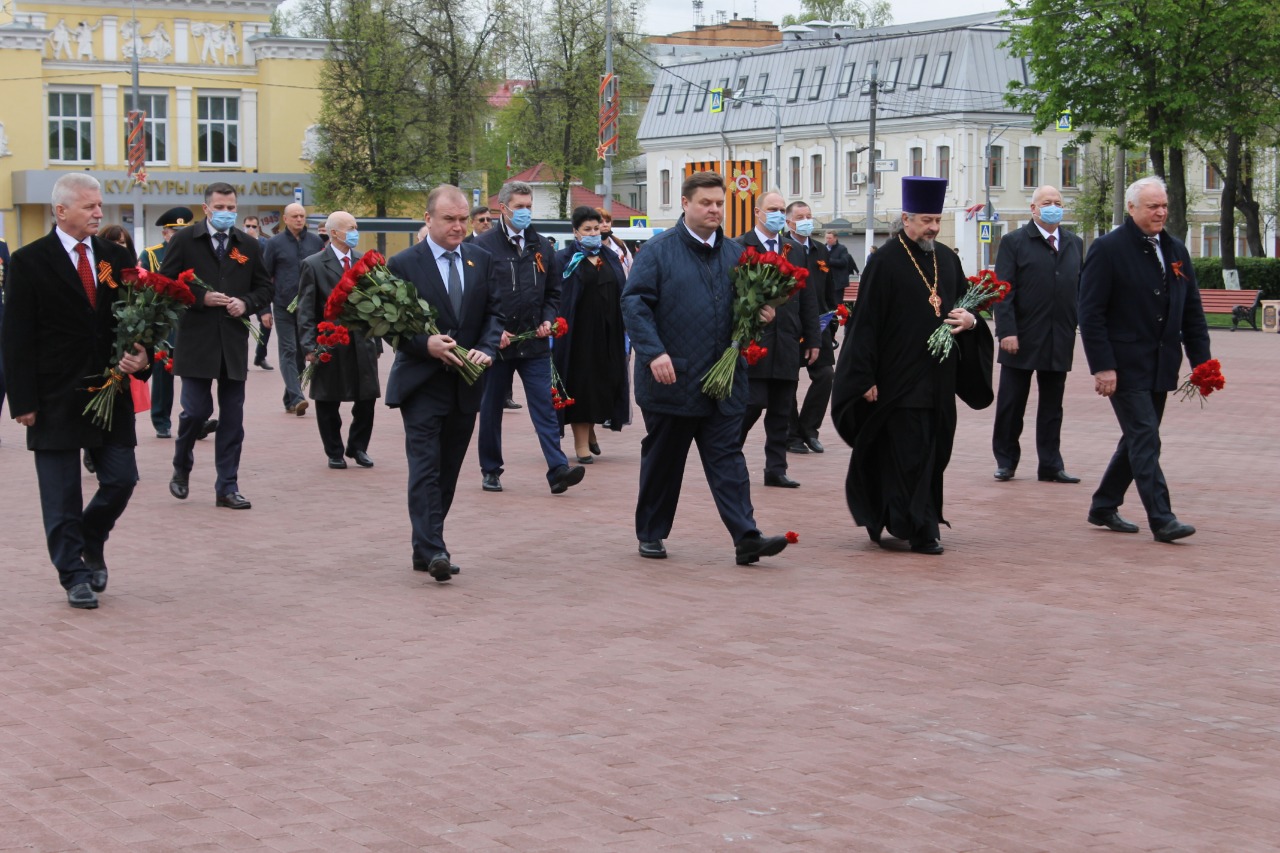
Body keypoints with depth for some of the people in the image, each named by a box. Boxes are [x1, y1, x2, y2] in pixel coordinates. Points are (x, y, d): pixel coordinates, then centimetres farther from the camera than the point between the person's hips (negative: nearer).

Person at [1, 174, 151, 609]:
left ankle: (91, 542, 31)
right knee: (62, 497, 3)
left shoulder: (118, 258, 8)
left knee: (121, 479, 4)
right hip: (55, 397, -4)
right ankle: (74, 576, 15)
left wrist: (142, 356, -10)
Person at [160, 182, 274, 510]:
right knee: (196, 410, -5)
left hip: (234, 344, 3)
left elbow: (265, 288, 14)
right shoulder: (184, 241, 1)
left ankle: (227, 488, 10)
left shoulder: (248, 245, 10)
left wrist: (246, 303, -6)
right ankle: (181, 470, 22)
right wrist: (201, 298, -14)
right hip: (196, 342, -3)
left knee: (232, 418, 4)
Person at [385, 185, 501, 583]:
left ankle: (426, 547, 18)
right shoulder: (404, 264, -4)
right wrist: (426, 344, -21)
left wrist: (486, 348, -11)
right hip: (422, 382, -5)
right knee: (426, 466, -12)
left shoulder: (481, 260, 9)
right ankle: (432, 550, -17)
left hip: (465, 384, 5)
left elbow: (494, 312, 8)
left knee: (448, 469, 9)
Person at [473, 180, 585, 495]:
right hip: (496, 342, -3)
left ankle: (558, 470, -11)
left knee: (544, 407, -5)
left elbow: (553, 291, 18)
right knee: (491, 410, 8)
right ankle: (490, 471, 20)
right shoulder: (483, 245, -5)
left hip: (534, 342, 3)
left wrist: (548, 319, 1)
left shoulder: (541, 246, 10)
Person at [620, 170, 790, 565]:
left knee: (727, 458, -1)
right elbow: (634, 302, -11)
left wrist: (761, 314, -3)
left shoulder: (734, 253, 11)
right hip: (671, 379, -3)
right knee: (662, 460, 9)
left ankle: (746, 537, -6)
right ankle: (650, 535, 22)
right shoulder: (659, 251, -5)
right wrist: (654, 352, -21)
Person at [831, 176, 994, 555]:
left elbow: (966, 303, 21)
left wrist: (971, 320, -5)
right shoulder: (885, 261, -8)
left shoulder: (947, 258, 10)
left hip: (939, 378, 7)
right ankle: (916, 529, 0)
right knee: (907, 456, -6)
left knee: (933, 455, 9)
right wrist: (865, 378, -14)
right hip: (900, 379, -7)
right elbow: (865, 322, -10)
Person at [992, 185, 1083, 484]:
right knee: (1011, 404, 5)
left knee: (1052, 406, 8)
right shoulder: (1014, 243, -1)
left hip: (1060, 342, 4)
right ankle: (1005, 461, 16)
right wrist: (1006, 331, -16)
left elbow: (1081, 289, 12)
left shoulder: (1075, 244, 13)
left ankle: (1050, 465, 13)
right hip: (1022, 340, -4)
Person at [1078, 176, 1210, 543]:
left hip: (1160, 367, 7)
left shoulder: (1175, 250, 12)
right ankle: (1161, 519, -10)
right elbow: (1091, 313, -11)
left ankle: (1104, 507, 25)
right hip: (1126, 366, -7)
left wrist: (1201, 359, 6)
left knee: (1138, 439, 13)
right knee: (1145, 438, -10)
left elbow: (1192, 309, 14)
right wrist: (1102, 366, -16)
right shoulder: (1108, 249, -8)